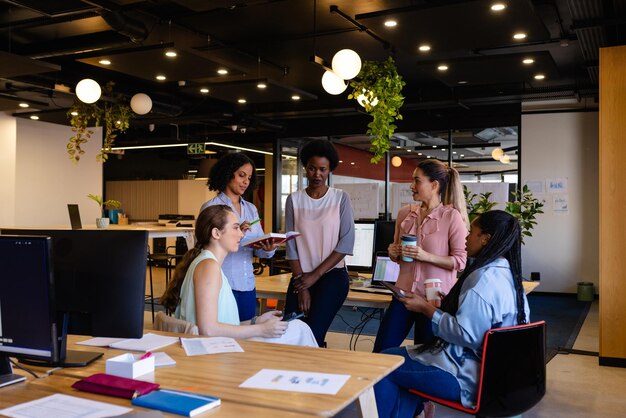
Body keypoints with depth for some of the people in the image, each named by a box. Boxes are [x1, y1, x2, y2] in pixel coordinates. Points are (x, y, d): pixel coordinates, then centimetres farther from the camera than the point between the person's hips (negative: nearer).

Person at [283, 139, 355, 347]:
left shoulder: (341, 198, -1)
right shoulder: (294, 200, 3)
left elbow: (346, 242, -6)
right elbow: (291, 245, 0)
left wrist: (315, 275, -9)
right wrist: (301, 287, -6)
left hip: (333, 275, -2)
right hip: (301, 277, 2)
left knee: (312, 335, -13)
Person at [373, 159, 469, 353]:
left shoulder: (452, 216, -9)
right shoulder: (405, 213, 7)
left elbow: (460, 261, -10)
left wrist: (426, 256, -20)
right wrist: (393, 252, -2)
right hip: (404, 293, 5)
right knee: (381, 351, 3)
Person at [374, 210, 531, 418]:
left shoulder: (484, 278, -22)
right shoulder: (509, 274, 7)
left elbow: (466, 335, -26)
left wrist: (427, 309, -15)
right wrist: (447, 303, 17)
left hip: (466, 377, -10)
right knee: (398, 354, 19)